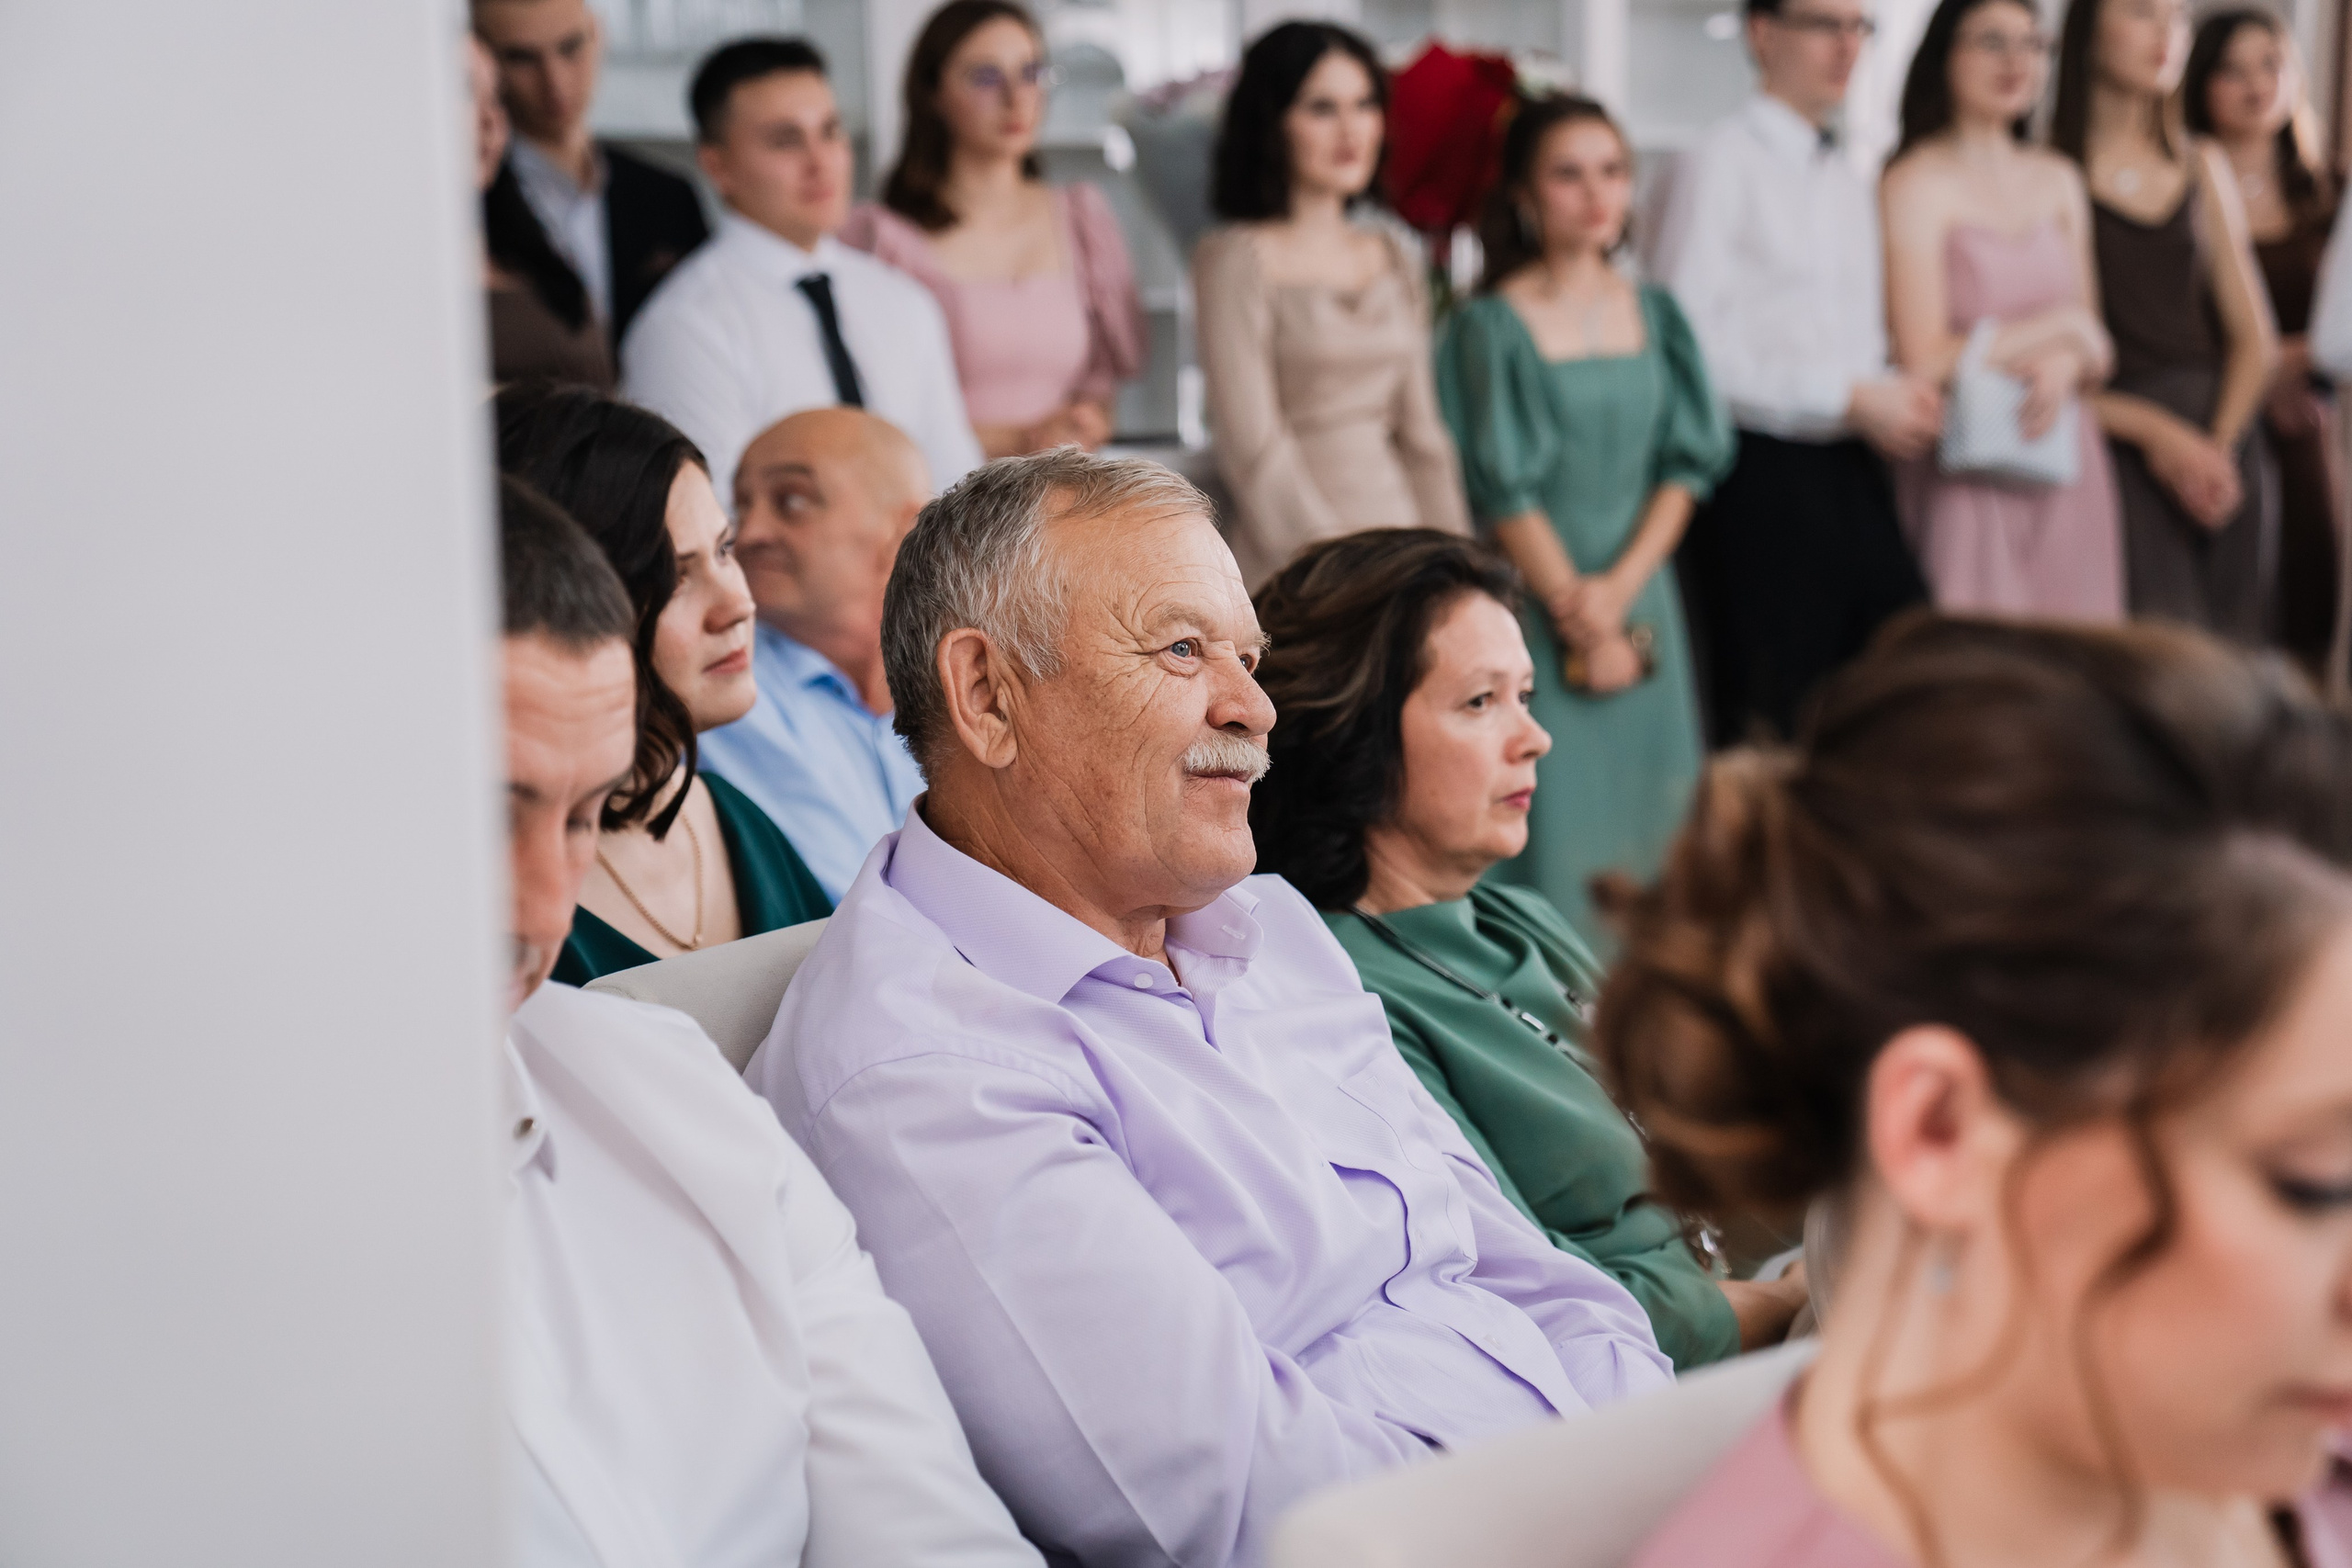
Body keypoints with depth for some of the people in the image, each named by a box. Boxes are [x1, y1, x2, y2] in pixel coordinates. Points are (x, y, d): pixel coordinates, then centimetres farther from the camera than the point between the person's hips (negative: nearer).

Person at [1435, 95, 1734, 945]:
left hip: (1642, 607, 5)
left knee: (1648, 819, 7)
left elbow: (1687, 464, 4)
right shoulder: (1494, 324, -7)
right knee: (1556, 820, -4)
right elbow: (1504, 492, -9)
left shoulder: (1653, 314, 7)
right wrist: (1579, 619, -10)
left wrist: (1621, 586, -9)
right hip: (1538, 611, -4)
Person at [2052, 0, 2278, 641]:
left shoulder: (2203, 167, 14)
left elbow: (2253, 340, 13)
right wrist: (2154, 433, -14)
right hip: (2111, 440, -5)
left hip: (2218, 440, 5)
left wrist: (2219, 445, -4)